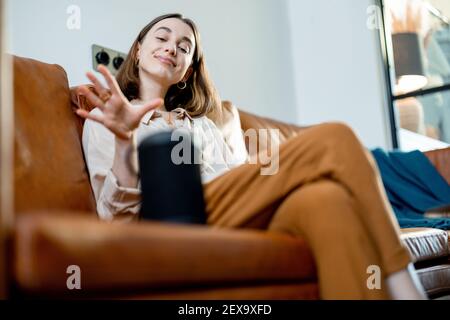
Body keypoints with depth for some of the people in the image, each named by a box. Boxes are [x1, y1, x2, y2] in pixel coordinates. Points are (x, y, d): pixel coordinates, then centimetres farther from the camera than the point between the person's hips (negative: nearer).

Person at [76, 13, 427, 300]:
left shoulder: (202, 124, 35)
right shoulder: (107, 119, 20)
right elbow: (119, 218, 3)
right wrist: (123, 141, -14)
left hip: (245, 219, 5)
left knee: (325, 198, -33)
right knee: (333, 140, -23)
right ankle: (402, 286, -23)